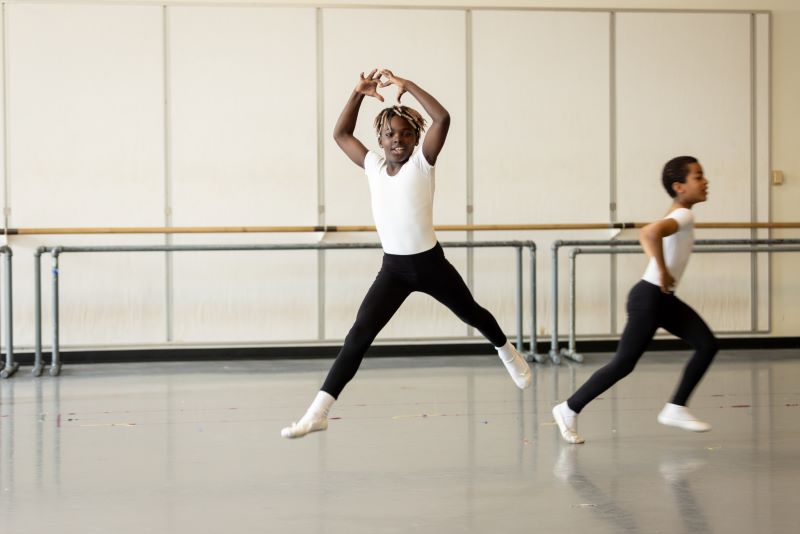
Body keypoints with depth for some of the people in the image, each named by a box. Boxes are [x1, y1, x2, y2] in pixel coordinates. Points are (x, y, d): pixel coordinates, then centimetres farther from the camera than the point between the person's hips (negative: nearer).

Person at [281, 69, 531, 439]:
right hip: (392, 268, 2)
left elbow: (442, 118, -27)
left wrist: (406, 85, -26)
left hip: (430, 263, -2)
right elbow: (341, 134, 12)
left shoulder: (422, 162, -11)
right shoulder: (372, 165, 1)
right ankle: (319, 411, -16)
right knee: (358, 337, -12)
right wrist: (359, 93, 1)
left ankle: (507, 352, 57)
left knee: (471, 314, 23)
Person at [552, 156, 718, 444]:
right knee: (624, 363, -3)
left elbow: (645, 233, 26)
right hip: (648, 298, -10)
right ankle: (569, 409, 10)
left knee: (707, 345, 5)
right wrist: (663, 272, -27)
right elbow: (653, 233, -39)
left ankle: (675, 409, 10)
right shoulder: (684, 216, -18)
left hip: (665, 299, 10)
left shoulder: (676, 216, 10)